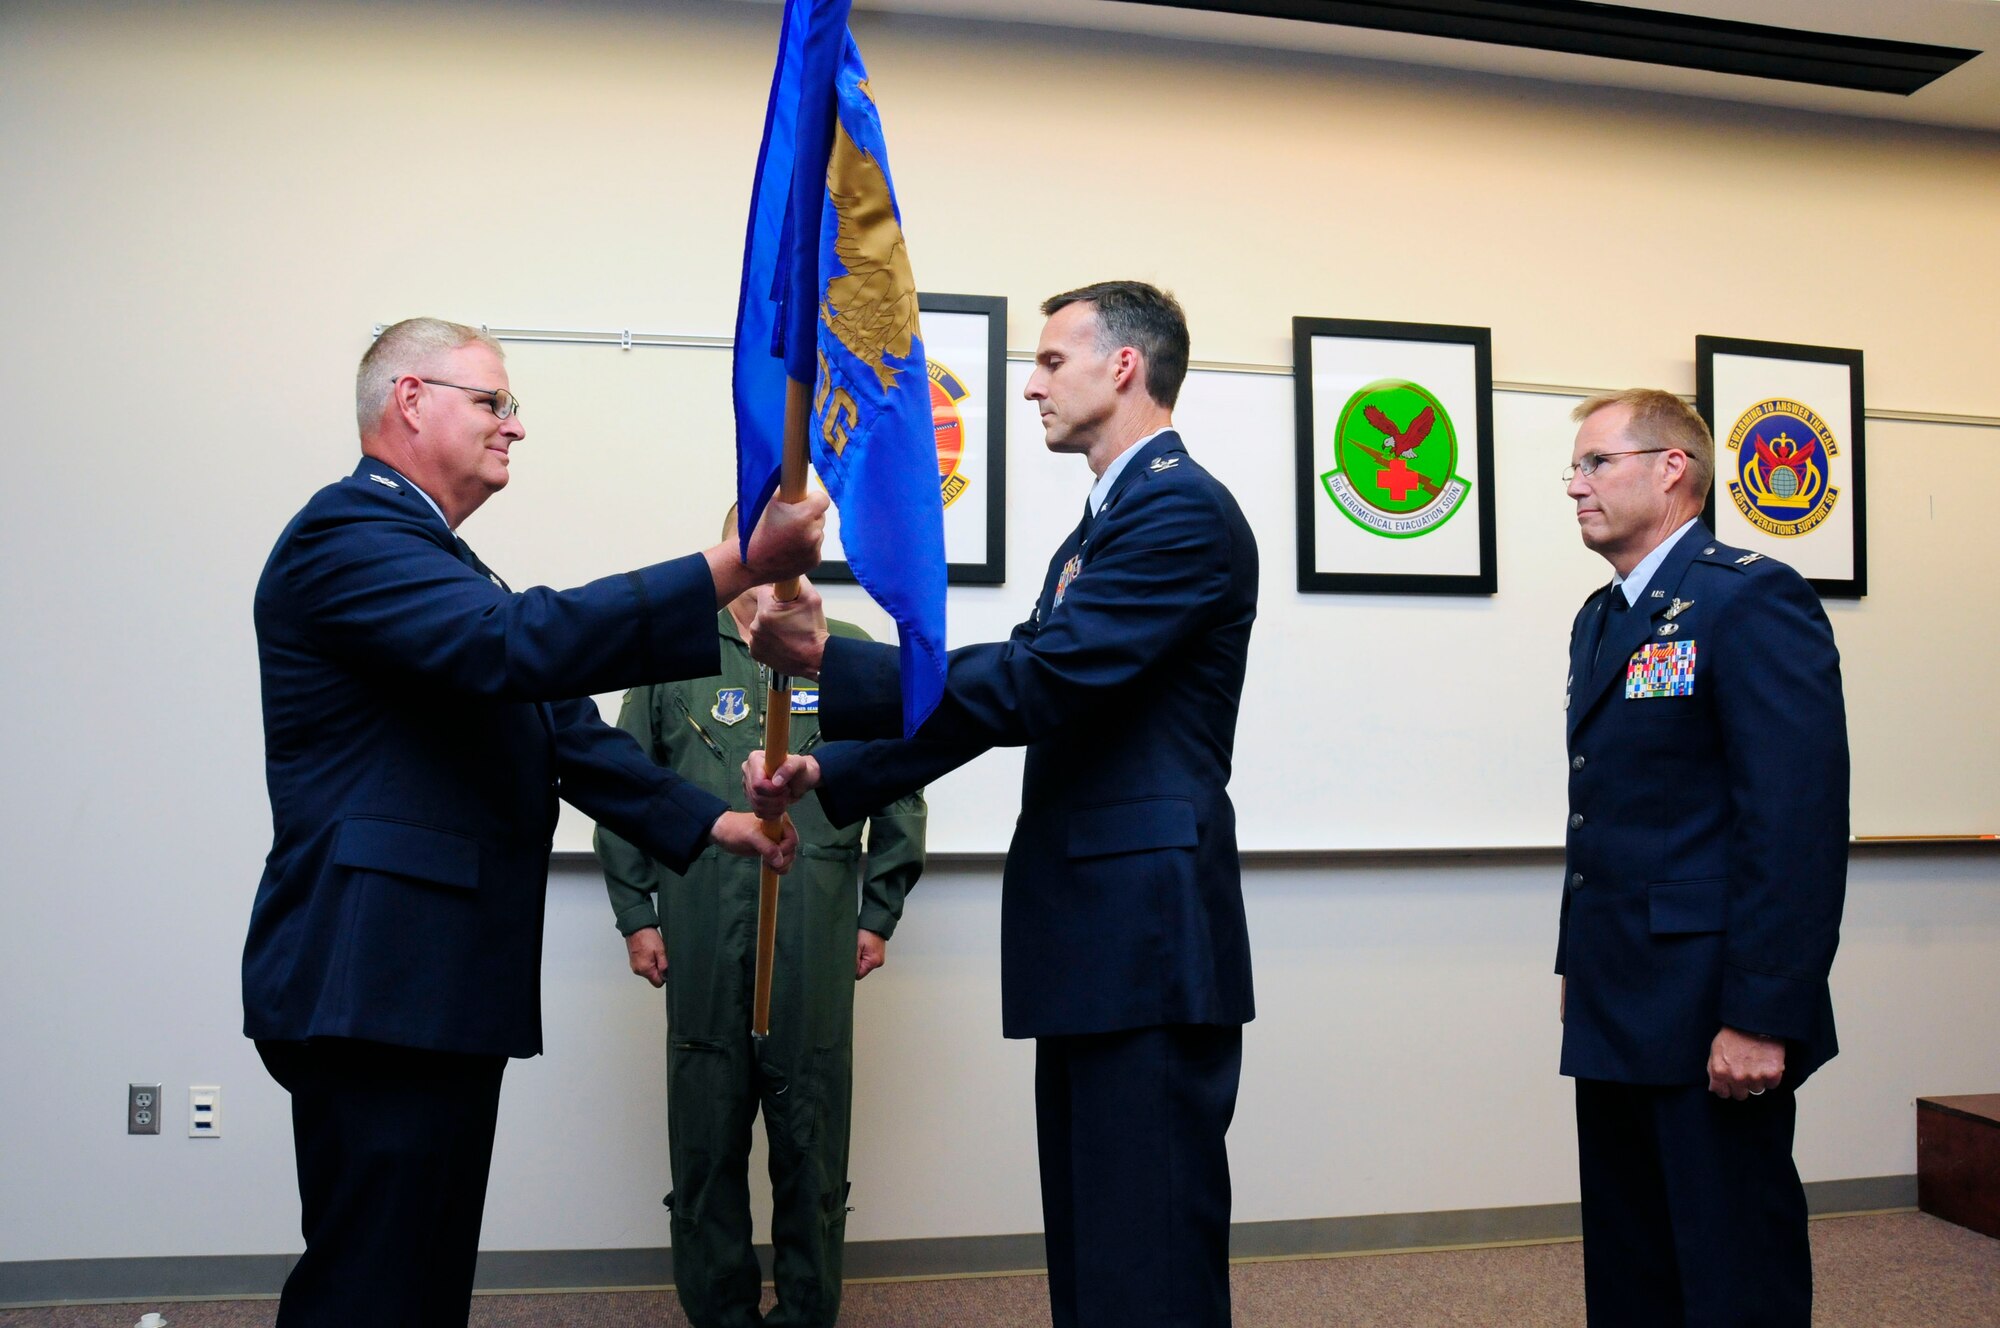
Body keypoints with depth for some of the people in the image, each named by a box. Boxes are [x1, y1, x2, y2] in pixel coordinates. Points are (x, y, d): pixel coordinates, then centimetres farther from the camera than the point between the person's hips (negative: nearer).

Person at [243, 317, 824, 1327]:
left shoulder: (434, 559, 22)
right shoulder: (346, 536, -11)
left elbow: (558, 726, 17)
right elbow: (521, 643, -28)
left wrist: (709, 820, 8)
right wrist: (735, 568, -30)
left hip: (443, 987, 10)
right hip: (377, 987, -10)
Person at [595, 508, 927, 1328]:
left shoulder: (852, 657, 9)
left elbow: (897, 792, 9)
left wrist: (879, 914, 5)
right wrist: (636, 915, 5)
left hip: (815, 943, 0)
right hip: (701, 943, 1)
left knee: (811, 1138, 7)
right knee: (706, 1138, 8)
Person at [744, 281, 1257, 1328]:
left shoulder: (1184, 509, -10)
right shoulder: (1100, 528, 21)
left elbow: (1037, 684, -20)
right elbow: (1003, 697, 17)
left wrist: (828, 659, -14)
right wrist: (829, 772, 8)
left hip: (1147, 939, -10)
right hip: (1087, 941, 10)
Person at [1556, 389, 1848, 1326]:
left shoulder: (1754, 600, -12)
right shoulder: (1599, 618, 16)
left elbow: (1800, 823, -19)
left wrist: (1761, 1018, -21)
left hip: (1712, 1018, -9)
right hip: (1616, 1010, 9)